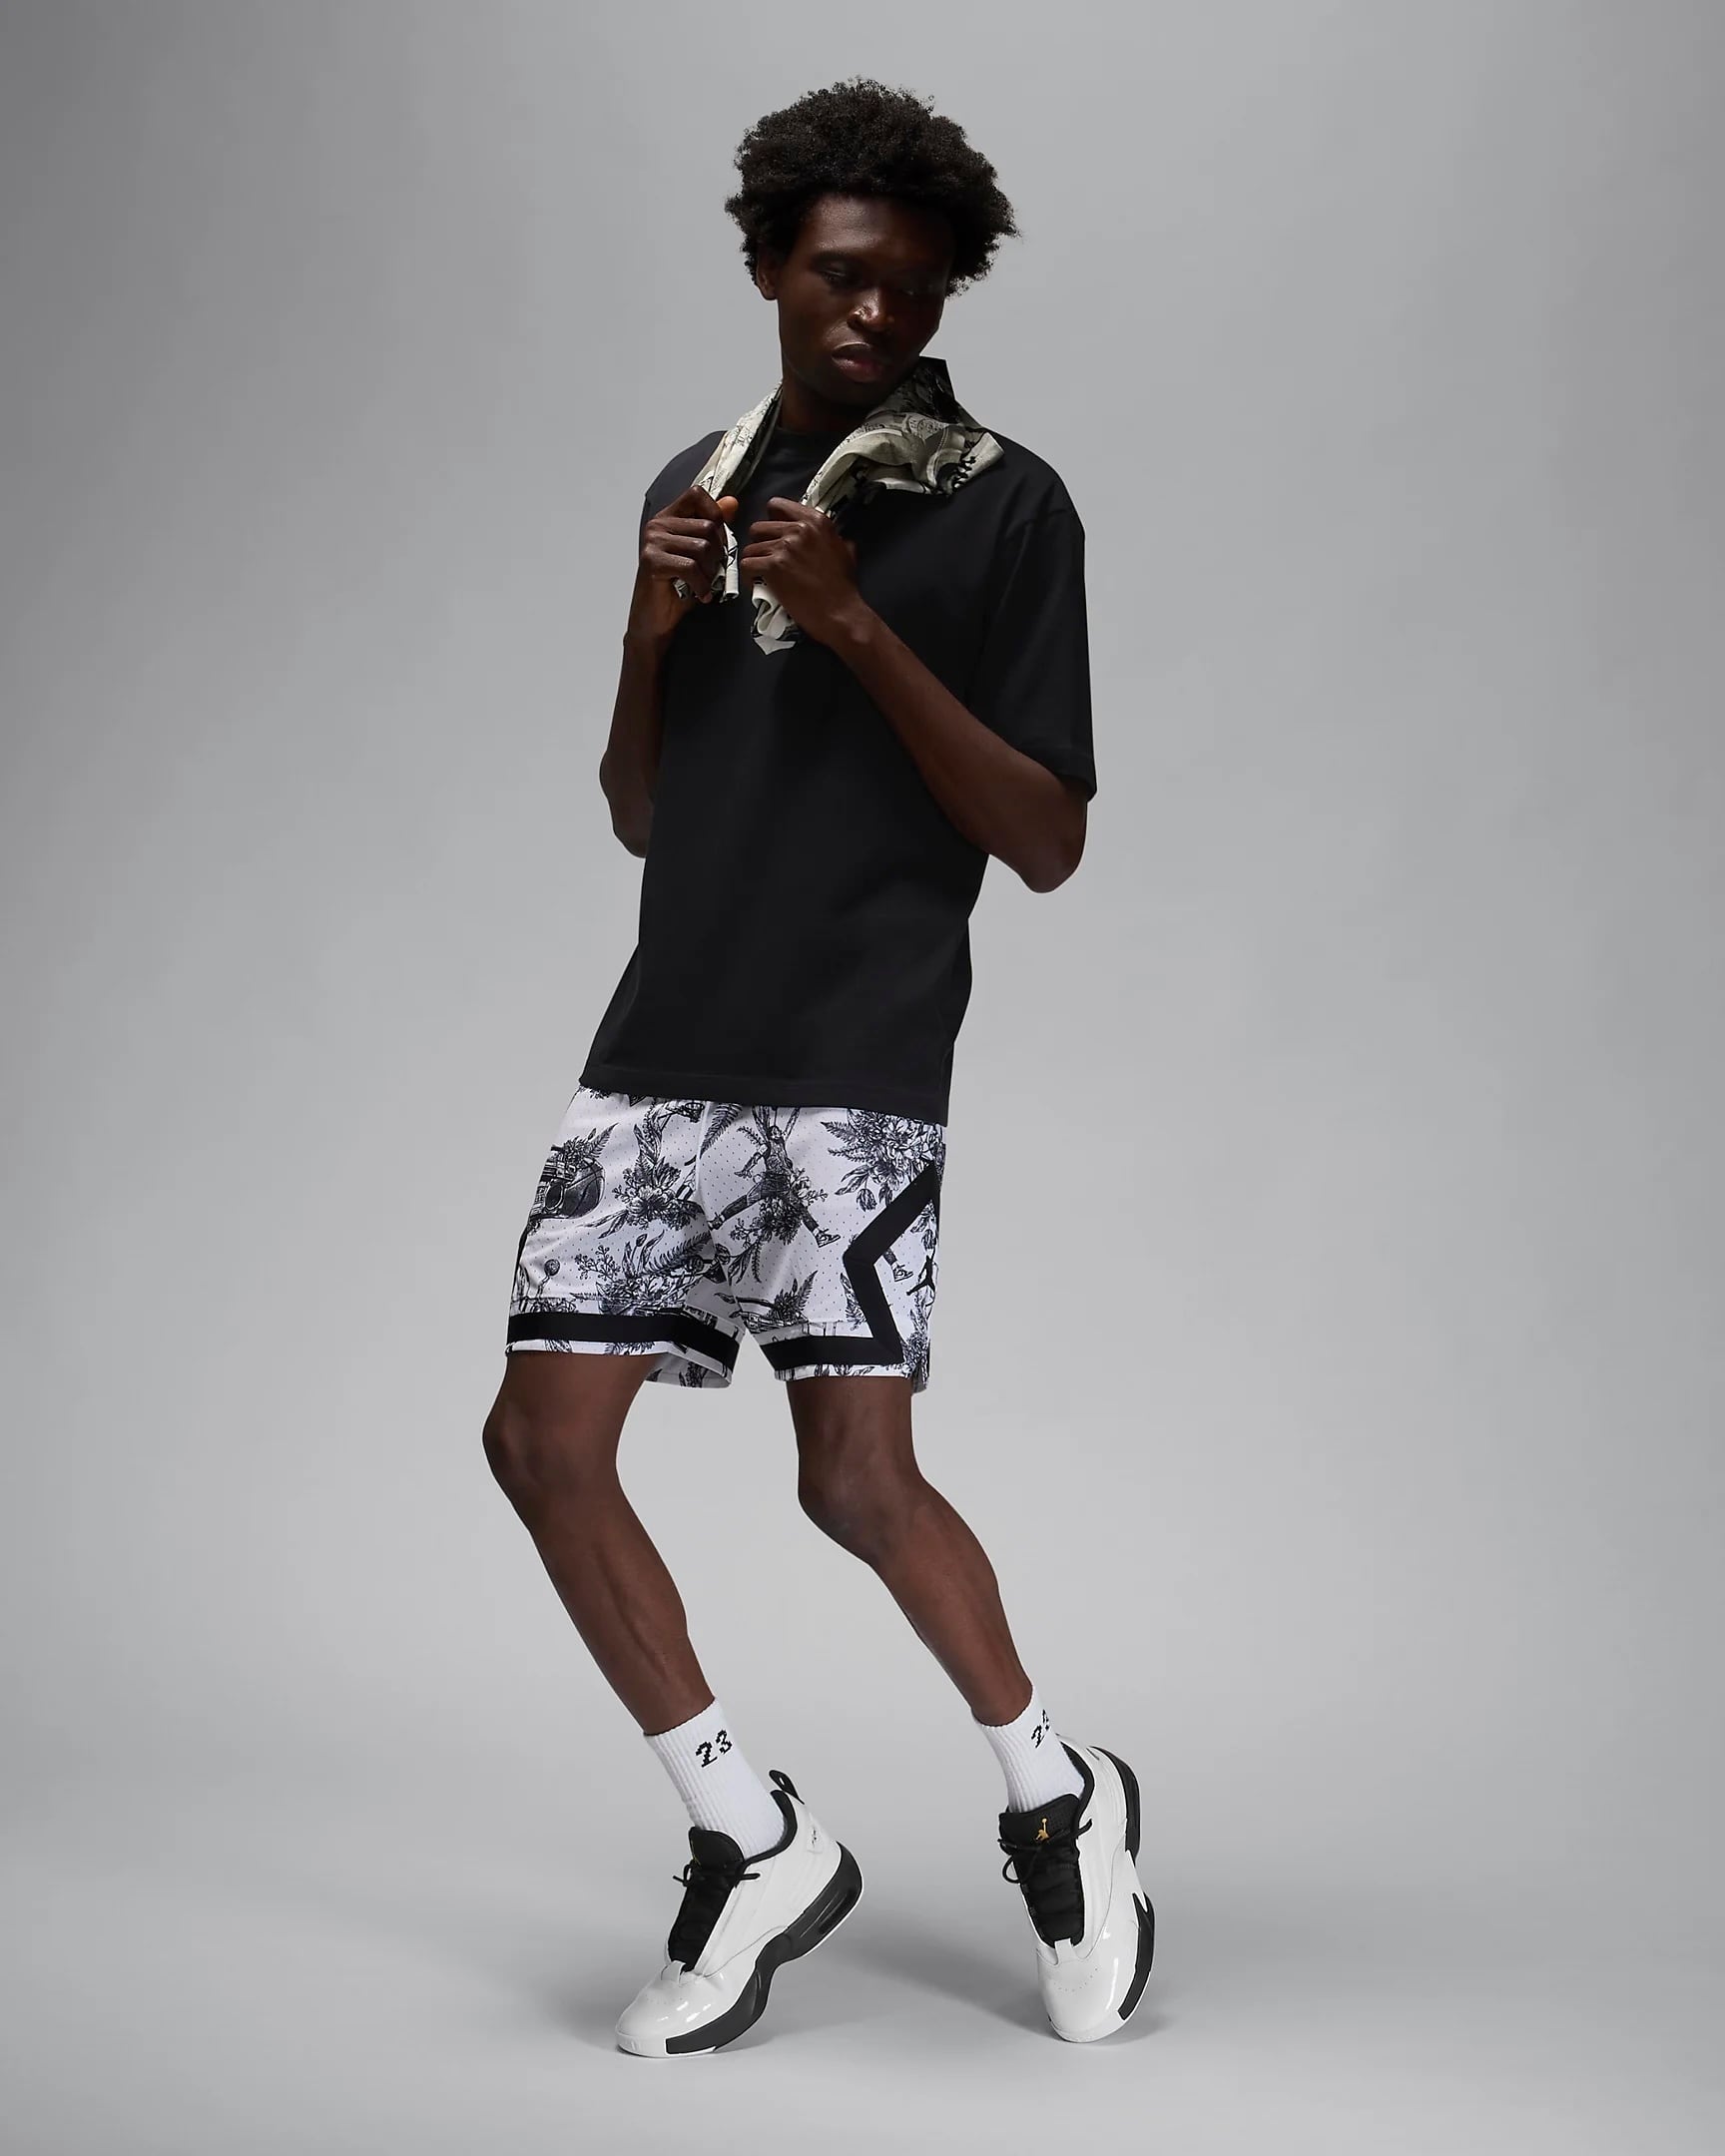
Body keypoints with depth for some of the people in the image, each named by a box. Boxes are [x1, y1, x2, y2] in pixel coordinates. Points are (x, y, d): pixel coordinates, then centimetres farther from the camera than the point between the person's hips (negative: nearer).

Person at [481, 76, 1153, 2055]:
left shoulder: (1002, 505, 0)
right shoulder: (699, 484, 16)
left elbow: (1049, 842, -5)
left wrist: (861, 632, -14)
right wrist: (651, 631, -1)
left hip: (855, 1064, -5)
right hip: (658, 1052, 6)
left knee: (857, 1472, -10)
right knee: (543, 1437, -1)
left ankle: (1058, 1802, 18)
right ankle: (755, 1840, 13)